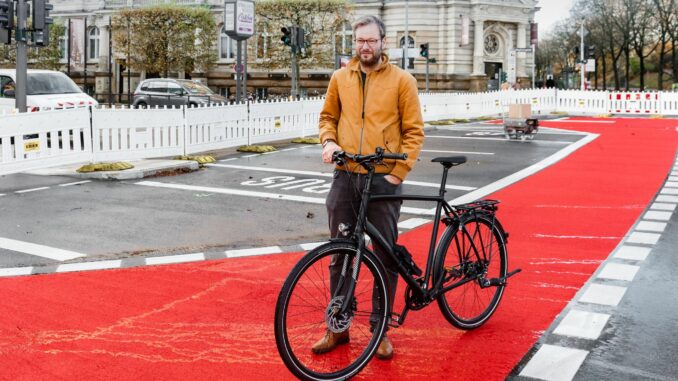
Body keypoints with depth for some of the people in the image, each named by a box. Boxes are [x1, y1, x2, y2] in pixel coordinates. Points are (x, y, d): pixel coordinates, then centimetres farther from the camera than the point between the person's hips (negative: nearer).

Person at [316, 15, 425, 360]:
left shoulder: (402, 80, -2)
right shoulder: (340, 77, 8)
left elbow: (414, 132, -3)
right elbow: (328, 116, 18)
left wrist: (398, 173, -11)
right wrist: (329, 141, -3)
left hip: (383, 180, -3)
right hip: (345, 177, 3)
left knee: (385, 257, 5)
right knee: (340, 255, 10)